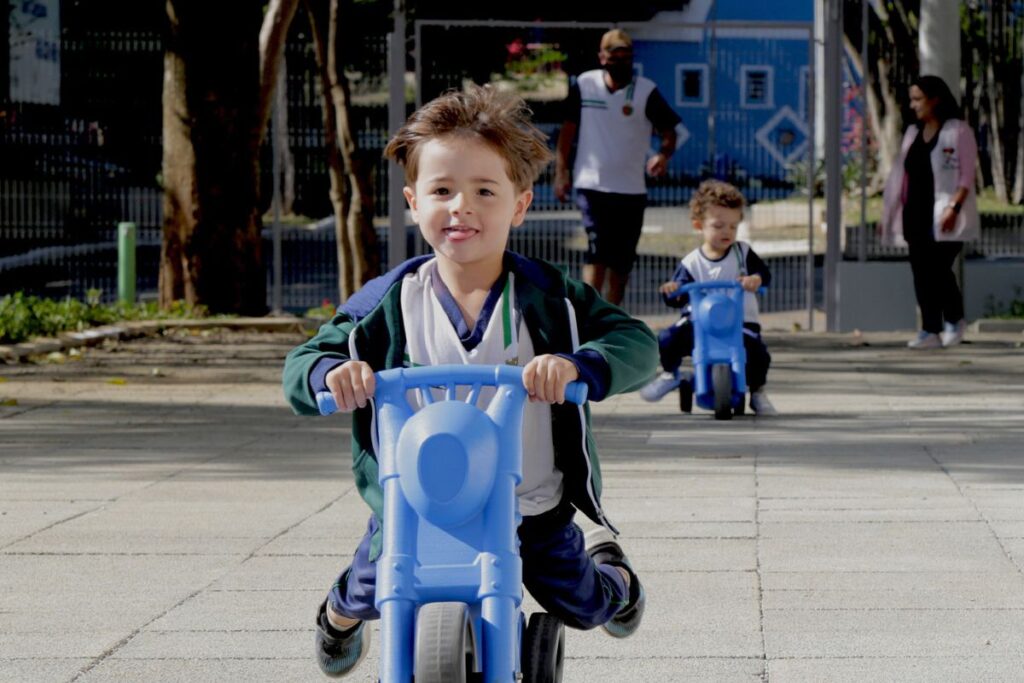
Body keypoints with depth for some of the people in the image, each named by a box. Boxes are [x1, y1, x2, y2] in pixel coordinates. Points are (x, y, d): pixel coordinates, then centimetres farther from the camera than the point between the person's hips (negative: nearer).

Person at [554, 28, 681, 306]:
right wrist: (561, 170, 4)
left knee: (622, 260, 7)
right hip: (591, 184, -1)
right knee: (598, 249, -18)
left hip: (632, 188, 1)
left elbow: (668, 131, -1)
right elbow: (568, 128, 9)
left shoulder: (647, 91, -3)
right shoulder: (584, 85, 1)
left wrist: (663, 155, -23)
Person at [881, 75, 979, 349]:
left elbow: (966, 176, -9)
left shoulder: (958, 131, -3)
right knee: (921, 273, 2)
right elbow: (902, 175, 17)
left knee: (938, 268, -12)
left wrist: (954, 207, -21)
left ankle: (954, 320, 8)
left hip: (944, 216, -6)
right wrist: (890, 213, 11)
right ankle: (930, 330, 5)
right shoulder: (913, 133, 17)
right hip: (916, 214, 6)